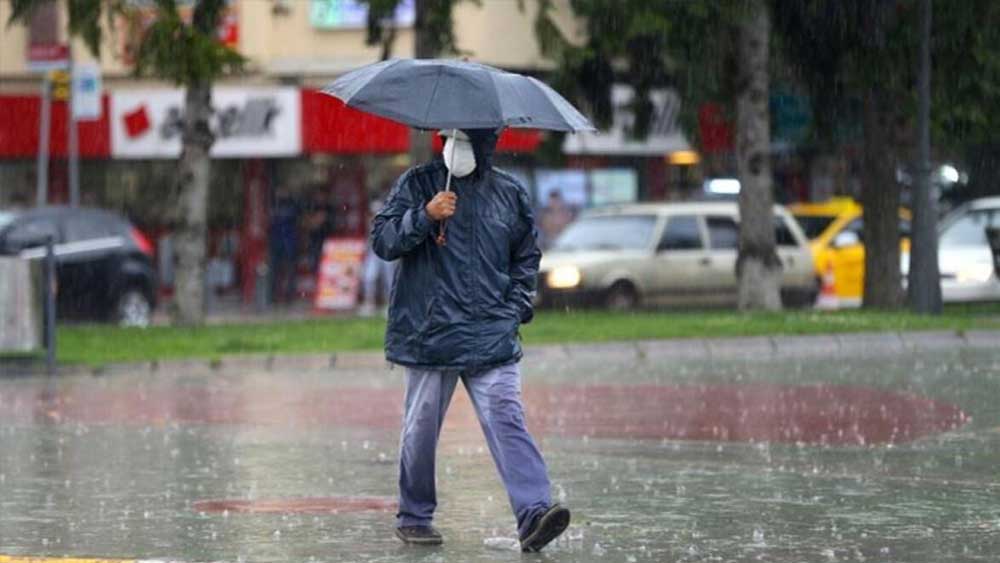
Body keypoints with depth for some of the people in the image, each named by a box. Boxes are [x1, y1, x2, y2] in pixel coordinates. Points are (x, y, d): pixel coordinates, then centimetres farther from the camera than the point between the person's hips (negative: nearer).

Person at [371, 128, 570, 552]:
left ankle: (533, 512, -21)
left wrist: (516, 309, 9)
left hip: (492, 338, 1)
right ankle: (413, 517, 21)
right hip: (429, 333, -1)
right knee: (421, 428, 5)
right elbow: (382, 240, -4)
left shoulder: (510, 193, 11)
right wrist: (425, 216, -20)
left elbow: (527, 257, 22)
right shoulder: (417, 184, 4)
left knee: (507, 419, -12)